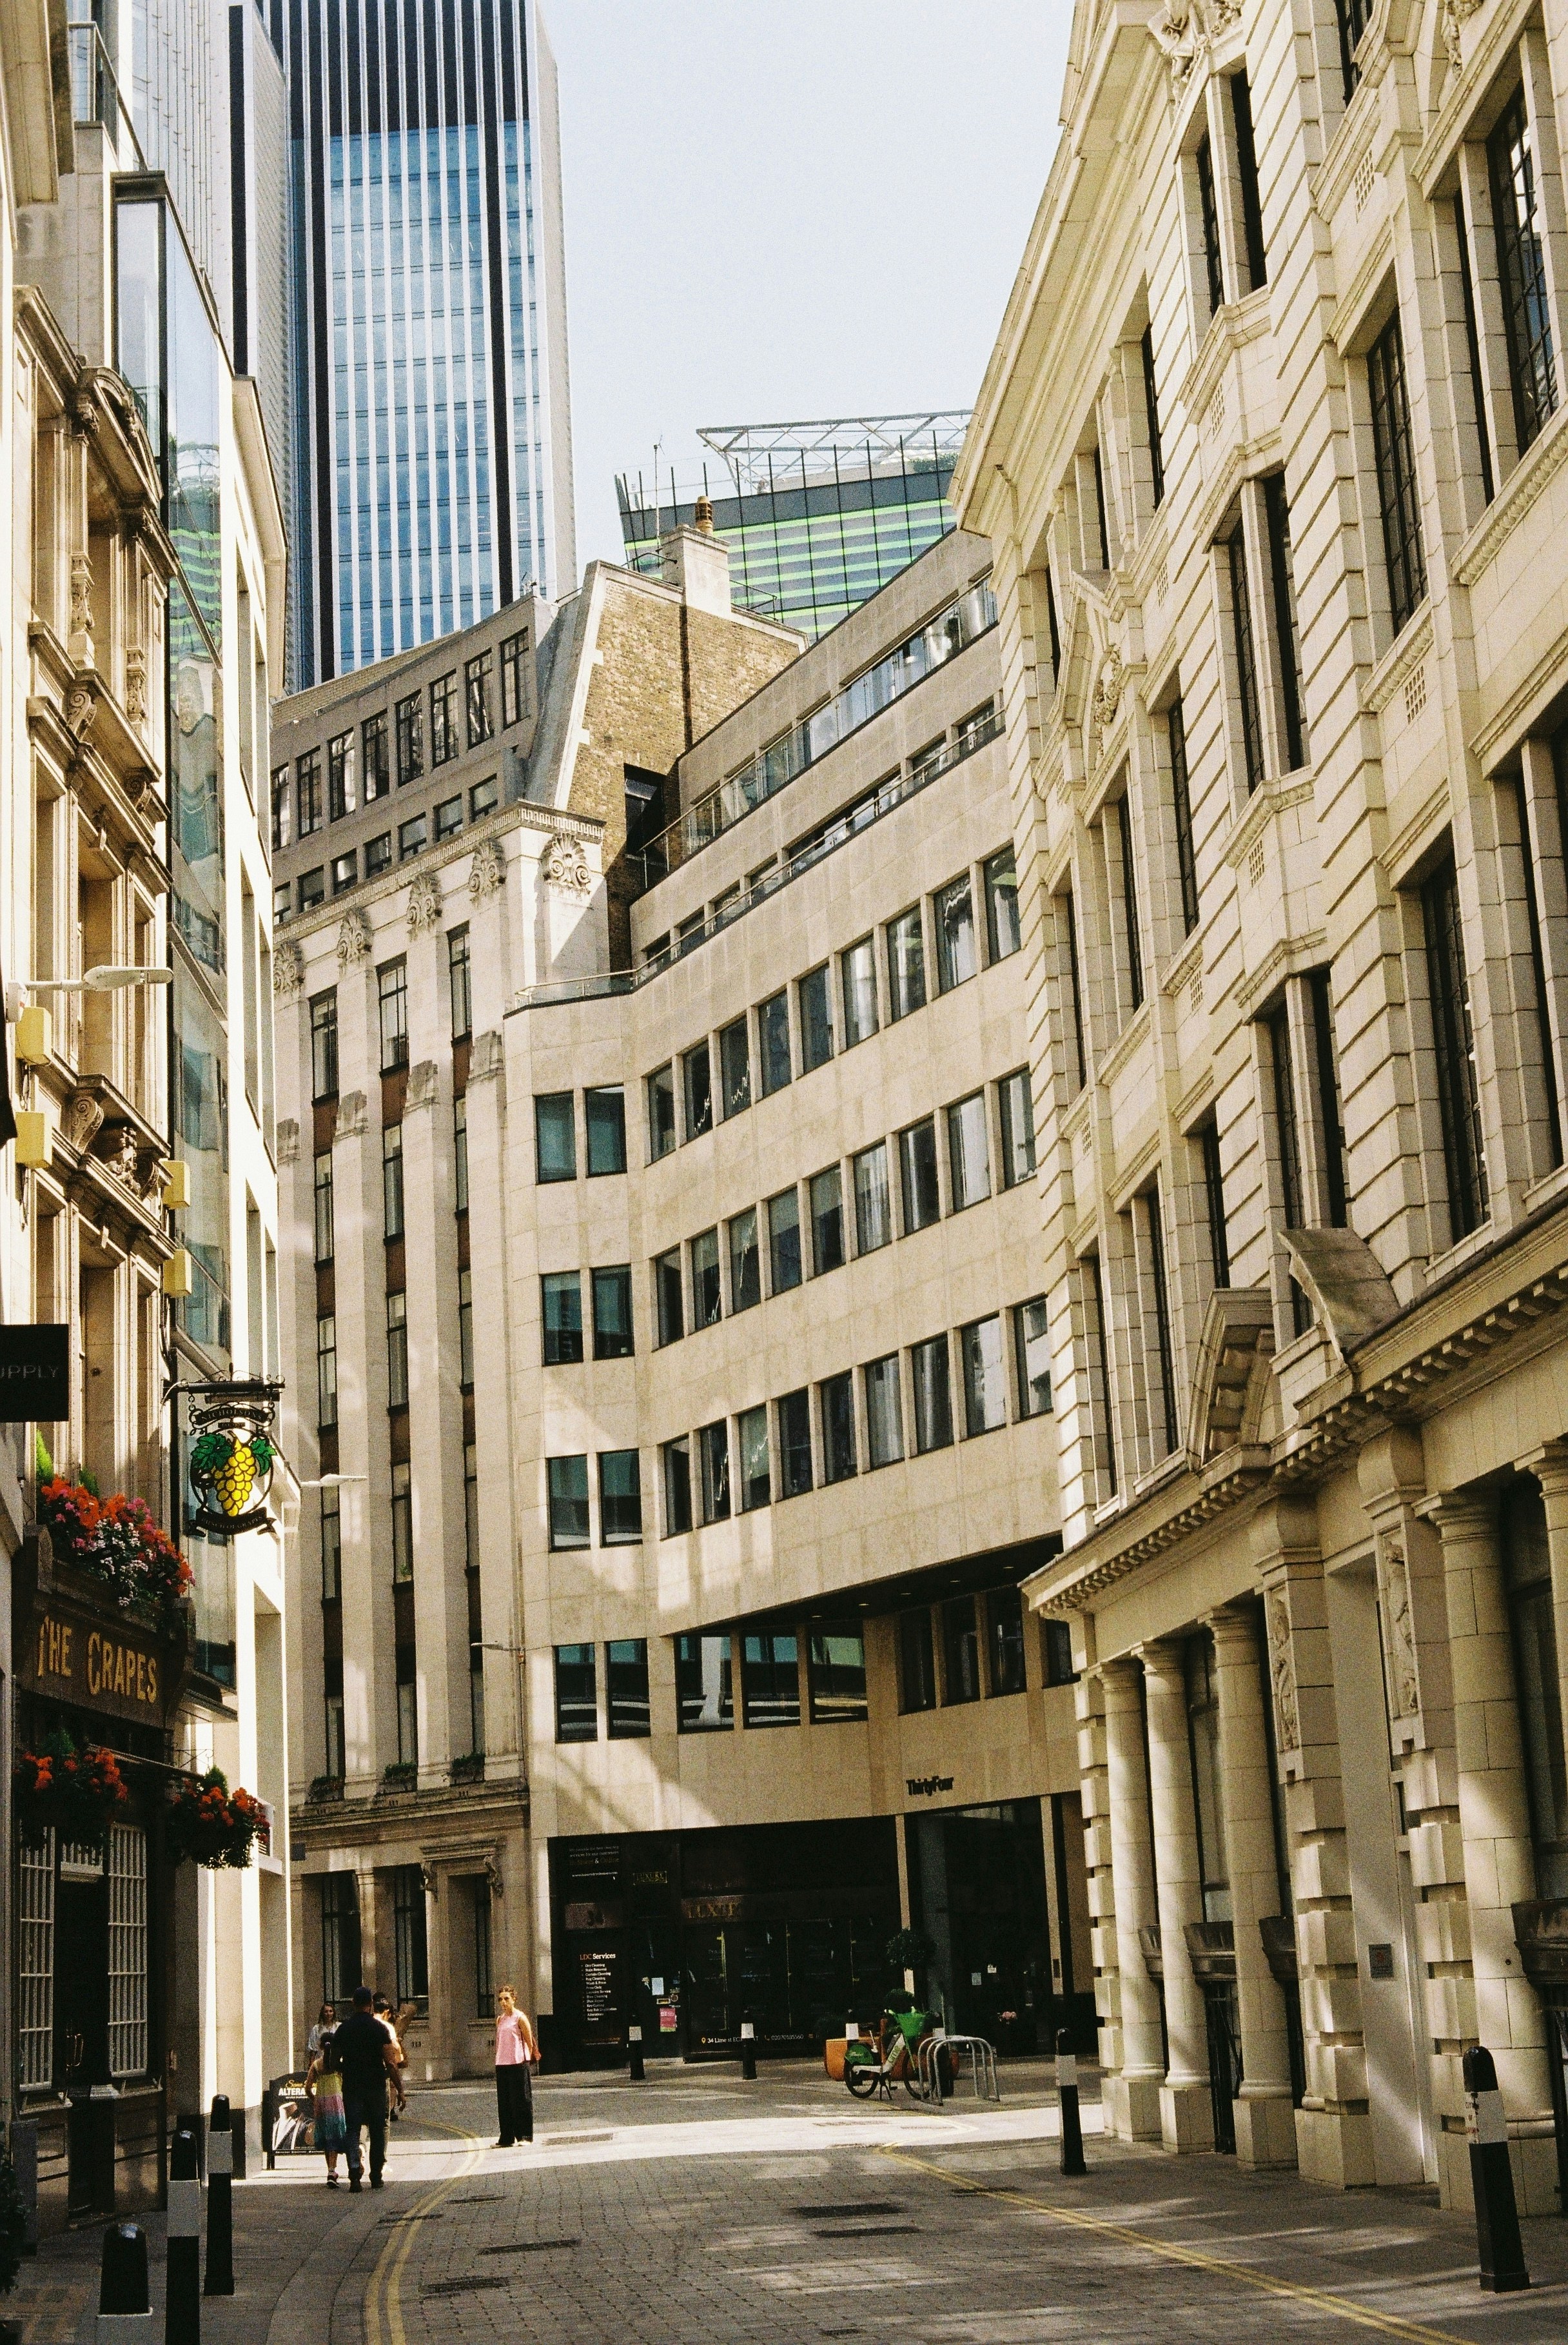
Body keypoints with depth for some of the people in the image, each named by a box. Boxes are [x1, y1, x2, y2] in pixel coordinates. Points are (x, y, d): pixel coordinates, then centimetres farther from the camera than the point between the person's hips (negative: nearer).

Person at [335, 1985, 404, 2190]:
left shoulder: (343, 2029, 2)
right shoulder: (380, 2028, -5)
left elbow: (335, 2061, 7)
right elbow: (390, 2063, -9)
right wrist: (400, 2090, -4)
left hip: (351, 2087, 1)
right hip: (376, 2087, -1)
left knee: (353, 2130, 1)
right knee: (377, 2132, 10)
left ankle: (354, 2173, -18)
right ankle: (376, 2177, 12)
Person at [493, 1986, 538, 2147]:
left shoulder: (520, 2018, -5)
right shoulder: (500, 2020, 14)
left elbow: (529, 2043, -4)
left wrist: (527, 2060, -6)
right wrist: (500, 2058, 10)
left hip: (518, 2063, -7)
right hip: (502, 2064, 7)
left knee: (521, 2100, -3)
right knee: (504, 2102, 7)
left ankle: (525, 2136, 2)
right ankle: (507, 2138, 12)